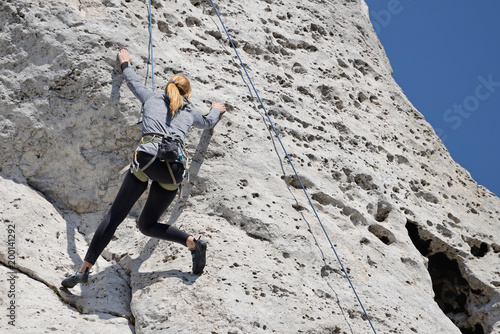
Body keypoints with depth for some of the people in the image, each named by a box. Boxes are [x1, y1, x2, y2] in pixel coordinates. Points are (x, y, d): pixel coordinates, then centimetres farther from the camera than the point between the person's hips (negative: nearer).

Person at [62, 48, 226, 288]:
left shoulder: (152, 99, 25)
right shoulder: (190, 113, 29)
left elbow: (133, 82, 44)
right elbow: (208, 122, 51)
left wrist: (125, 64, 65)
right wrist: (216, 110, 74)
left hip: (148, 158, -2)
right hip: (175, 167, 2)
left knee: (114, 216, 1)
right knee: (147, 225, 16)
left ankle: (84, 269, -2)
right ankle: (192, 243, -5)